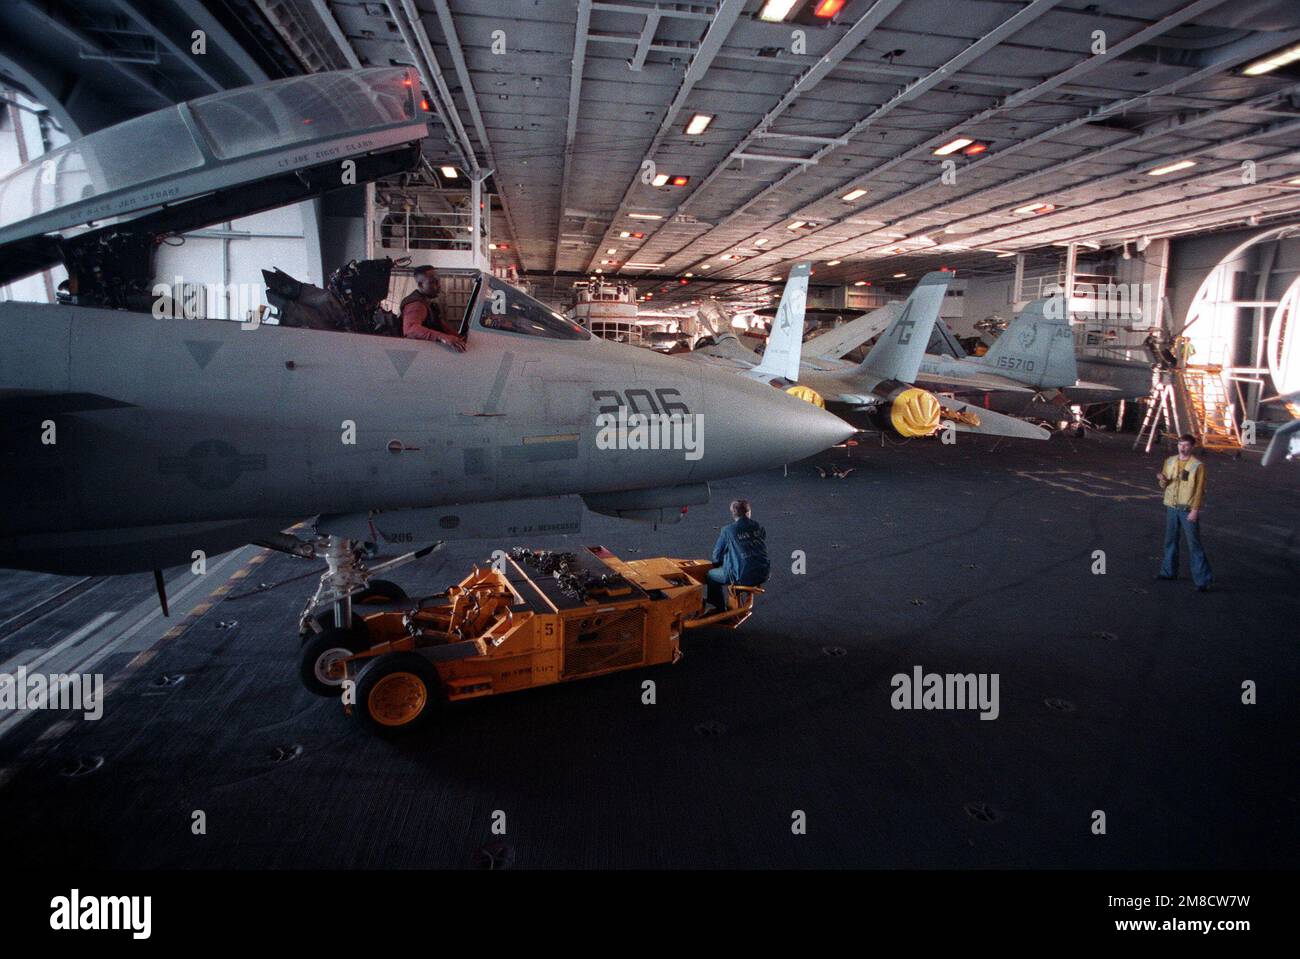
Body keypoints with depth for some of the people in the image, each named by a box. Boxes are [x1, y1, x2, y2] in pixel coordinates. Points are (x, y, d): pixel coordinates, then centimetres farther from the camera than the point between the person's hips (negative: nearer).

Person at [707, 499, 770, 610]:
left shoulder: (727, 531, -9)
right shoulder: (760, 529, 2)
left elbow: (717, 555, 1)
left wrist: (717, 562, 27)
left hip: (742, 577, -5)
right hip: (763, 576, 5)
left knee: (711, 574, 21)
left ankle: (720, 609, 33)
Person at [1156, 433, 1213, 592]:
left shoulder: (1198, 466, -8)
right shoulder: (1170, 462, 7)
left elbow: (1199, 490, -9)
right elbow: (1164, 486, 12)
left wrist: (1195, 510, -15)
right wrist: (1162, 480, -11)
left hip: (1188, 510, -5)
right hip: (1171, 507, 5)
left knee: (1194, 544, -5)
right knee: (1170, 541, 14)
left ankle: (1203, 579, -1)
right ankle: (1169, 571, 26)